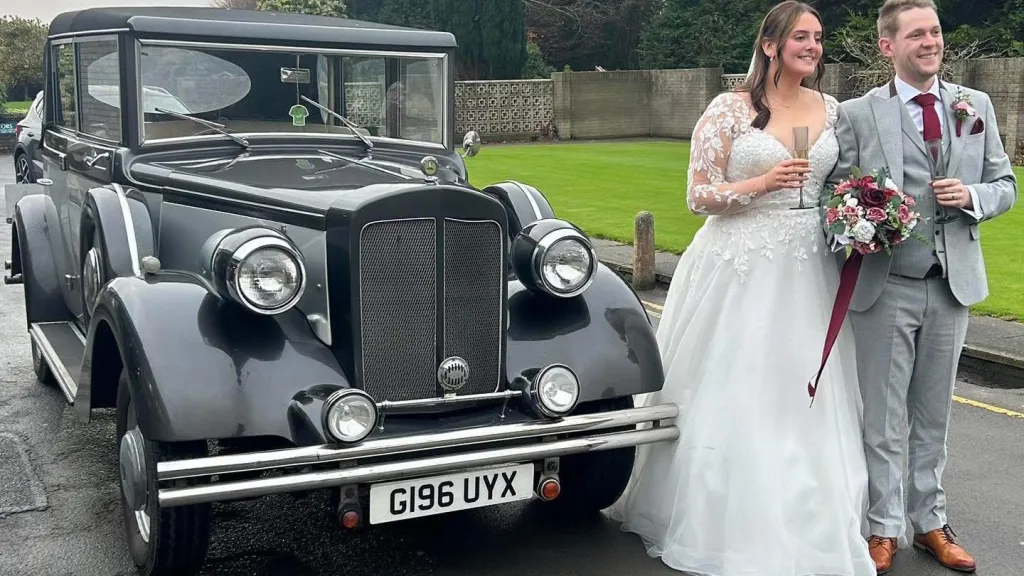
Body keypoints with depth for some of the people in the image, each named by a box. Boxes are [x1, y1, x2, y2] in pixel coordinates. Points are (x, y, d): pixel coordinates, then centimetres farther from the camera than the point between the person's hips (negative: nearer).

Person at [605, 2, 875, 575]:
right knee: (729, 396, 0)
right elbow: (699, 195, -6)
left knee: (804, 398, 7)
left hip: (809, 271, 4)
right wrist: (763, 182, -18)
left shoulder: (832, 109, 9)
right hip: (740, 269, -4)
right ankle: (720, 525, 16)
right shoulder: (730, 109, -5)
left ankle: (803, 525, 22)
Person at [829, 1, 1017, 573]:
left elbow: (1005, 186, 10)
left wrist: (972, 197, -10)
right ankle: (885, 528, 20)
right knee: (884, 418, 6)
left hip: (952, 284, 3)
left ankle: (931, 523, 29)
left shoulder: (977, 106, 6)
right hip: (885, 286, -3)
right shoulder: (857, 114, -4)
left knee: (934, 416, 15)